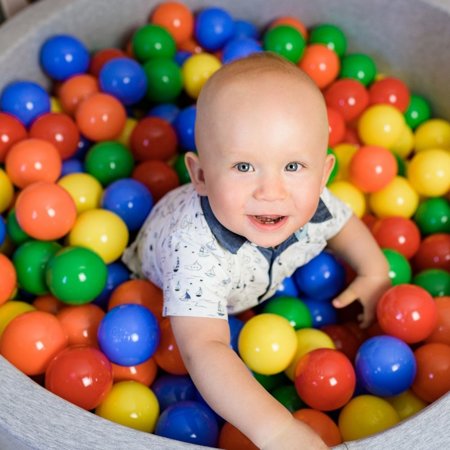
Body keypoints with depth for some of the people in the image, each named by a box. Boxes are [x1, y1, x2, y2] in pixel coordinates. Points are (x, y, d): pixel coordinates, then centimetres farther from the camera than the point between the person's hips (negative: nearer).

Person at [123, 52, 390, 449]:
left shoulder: (313, 205, -34)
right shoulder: (197, 251, -53)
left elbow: (344, 223, -8)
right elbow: (202, 349, -60)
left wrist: (375, 274, -19)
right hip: (159, 288, -3)